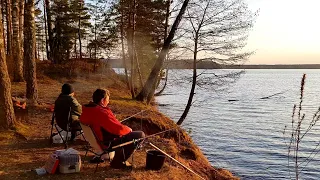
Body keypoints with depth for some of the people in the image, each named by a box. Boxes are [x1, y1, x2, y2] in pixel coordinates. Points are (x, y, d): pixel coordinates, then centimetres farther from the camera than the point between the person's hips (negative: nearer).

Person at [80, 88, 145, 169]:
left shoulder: (87, 109, -1)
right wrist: (128, 129, -7)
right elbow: (119, 129, -30)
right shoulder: (102, 113, -29)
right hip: (109, 143, -10)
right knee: (140, 135, -9)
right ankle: (118, 162, 3)